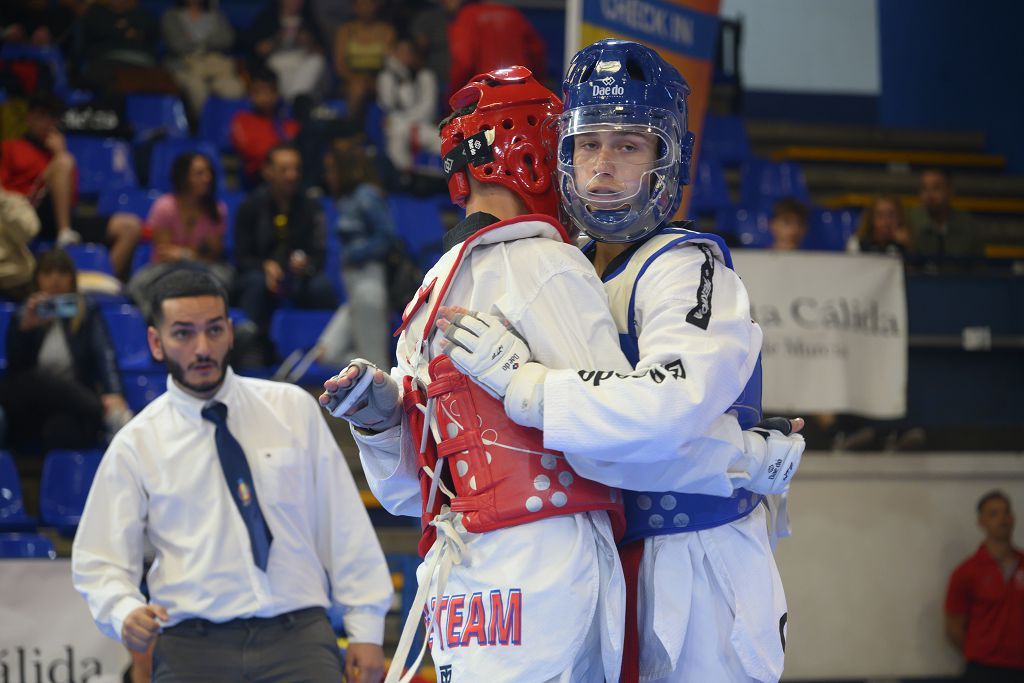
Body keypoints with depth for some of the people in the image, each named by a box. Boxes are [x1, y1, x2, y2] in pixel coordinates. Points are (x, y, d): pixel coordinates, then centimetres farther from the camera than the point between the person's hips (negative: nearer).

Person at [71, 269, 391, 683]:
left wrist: (365, 629, 5)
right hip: (192, 646, 0)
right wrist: (125, 614, -15)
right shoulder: (136, 444, 7)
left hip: (299, 634, 1)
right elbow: (99, 562, 7)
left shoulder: (293, 409, 10)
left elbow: (343, 524, 10)